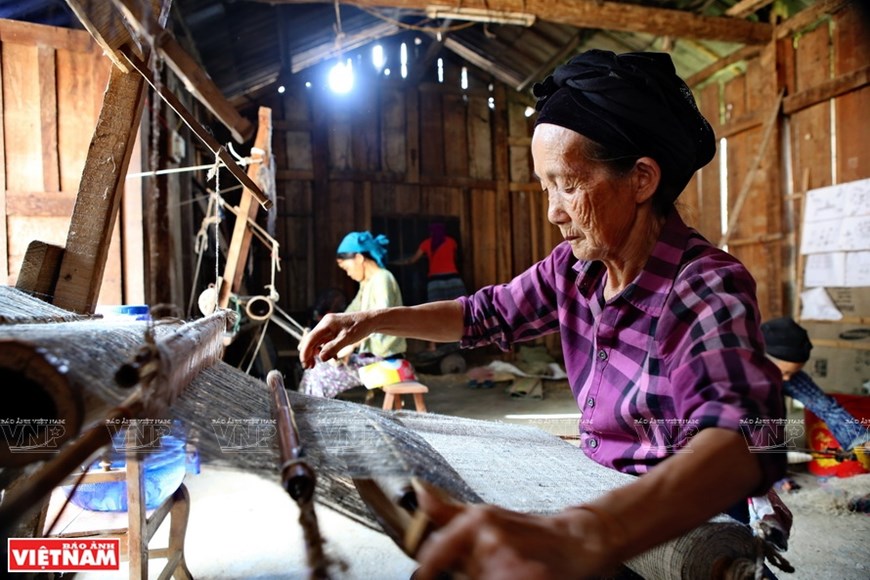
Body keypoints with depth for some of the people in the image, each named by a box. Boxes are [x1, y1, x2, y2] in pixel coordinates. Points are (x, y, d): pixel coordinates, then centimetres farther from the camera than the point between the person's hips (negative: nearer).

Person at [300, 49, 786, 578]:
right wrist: (372, 321, -2)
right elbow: (486, 315, 10)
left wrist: (580, 536, -58)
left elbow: (744, 438, -39)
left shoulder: (708, 289, -23)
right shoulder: (574, 268, -3)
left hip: (691, 525, -5)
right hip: (602, 503, 6)